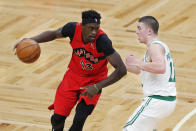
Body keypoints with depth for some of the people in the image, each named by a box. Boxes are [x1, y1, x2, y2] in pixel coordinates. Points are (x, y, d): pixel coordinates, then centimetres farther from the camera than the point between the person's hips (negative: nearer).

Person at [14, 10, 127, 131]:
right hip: (73, 75, 3)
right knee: (57, 118, 0)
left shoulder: (102, 41, -33)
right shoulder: (73, 29, -21)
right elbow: (54, 34, 3)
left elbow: (122, 70, -32)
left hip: (93, 82, -3)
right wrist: (32, 40, -13)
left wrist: (97, 87, -38)